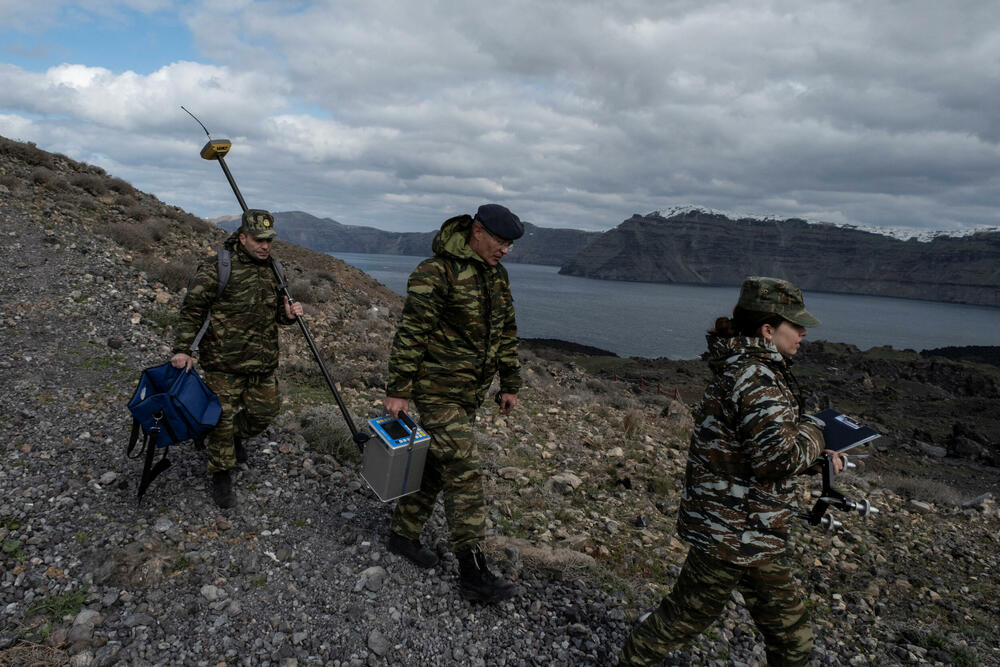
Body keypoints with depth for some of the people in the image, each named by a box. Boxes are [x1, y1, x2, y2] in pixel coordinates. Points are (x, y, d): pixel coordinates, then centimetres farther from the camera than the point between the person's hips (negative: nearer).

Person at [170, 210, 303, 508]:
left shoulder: (272, 270, 8)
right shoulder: (217, 268, -11)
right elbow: (192, 310, -7)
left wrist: (289, 314, -4)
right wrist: (182, 349, -13)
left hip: (263, 362, 6)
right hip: (224, 363, -5)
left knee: (264, 411, 14)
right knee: (223, 419, 3)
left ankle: (236, 437, 45)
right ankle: (221, 476, 20)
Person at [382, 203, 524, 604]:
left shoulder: (497, 275, 10)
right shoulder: (436, 272, -16)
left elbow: (506, 332, 16)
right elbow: (410, 333, -17)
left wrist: (510, 384, 16)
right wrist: (398, 390, -17)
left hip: (471, 391, 8)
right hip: (437, 389, -8)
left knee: (437, 464, 16)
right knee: (464, 473, -8)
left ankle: (403, 534, 33)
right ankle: (473, 573, 1)